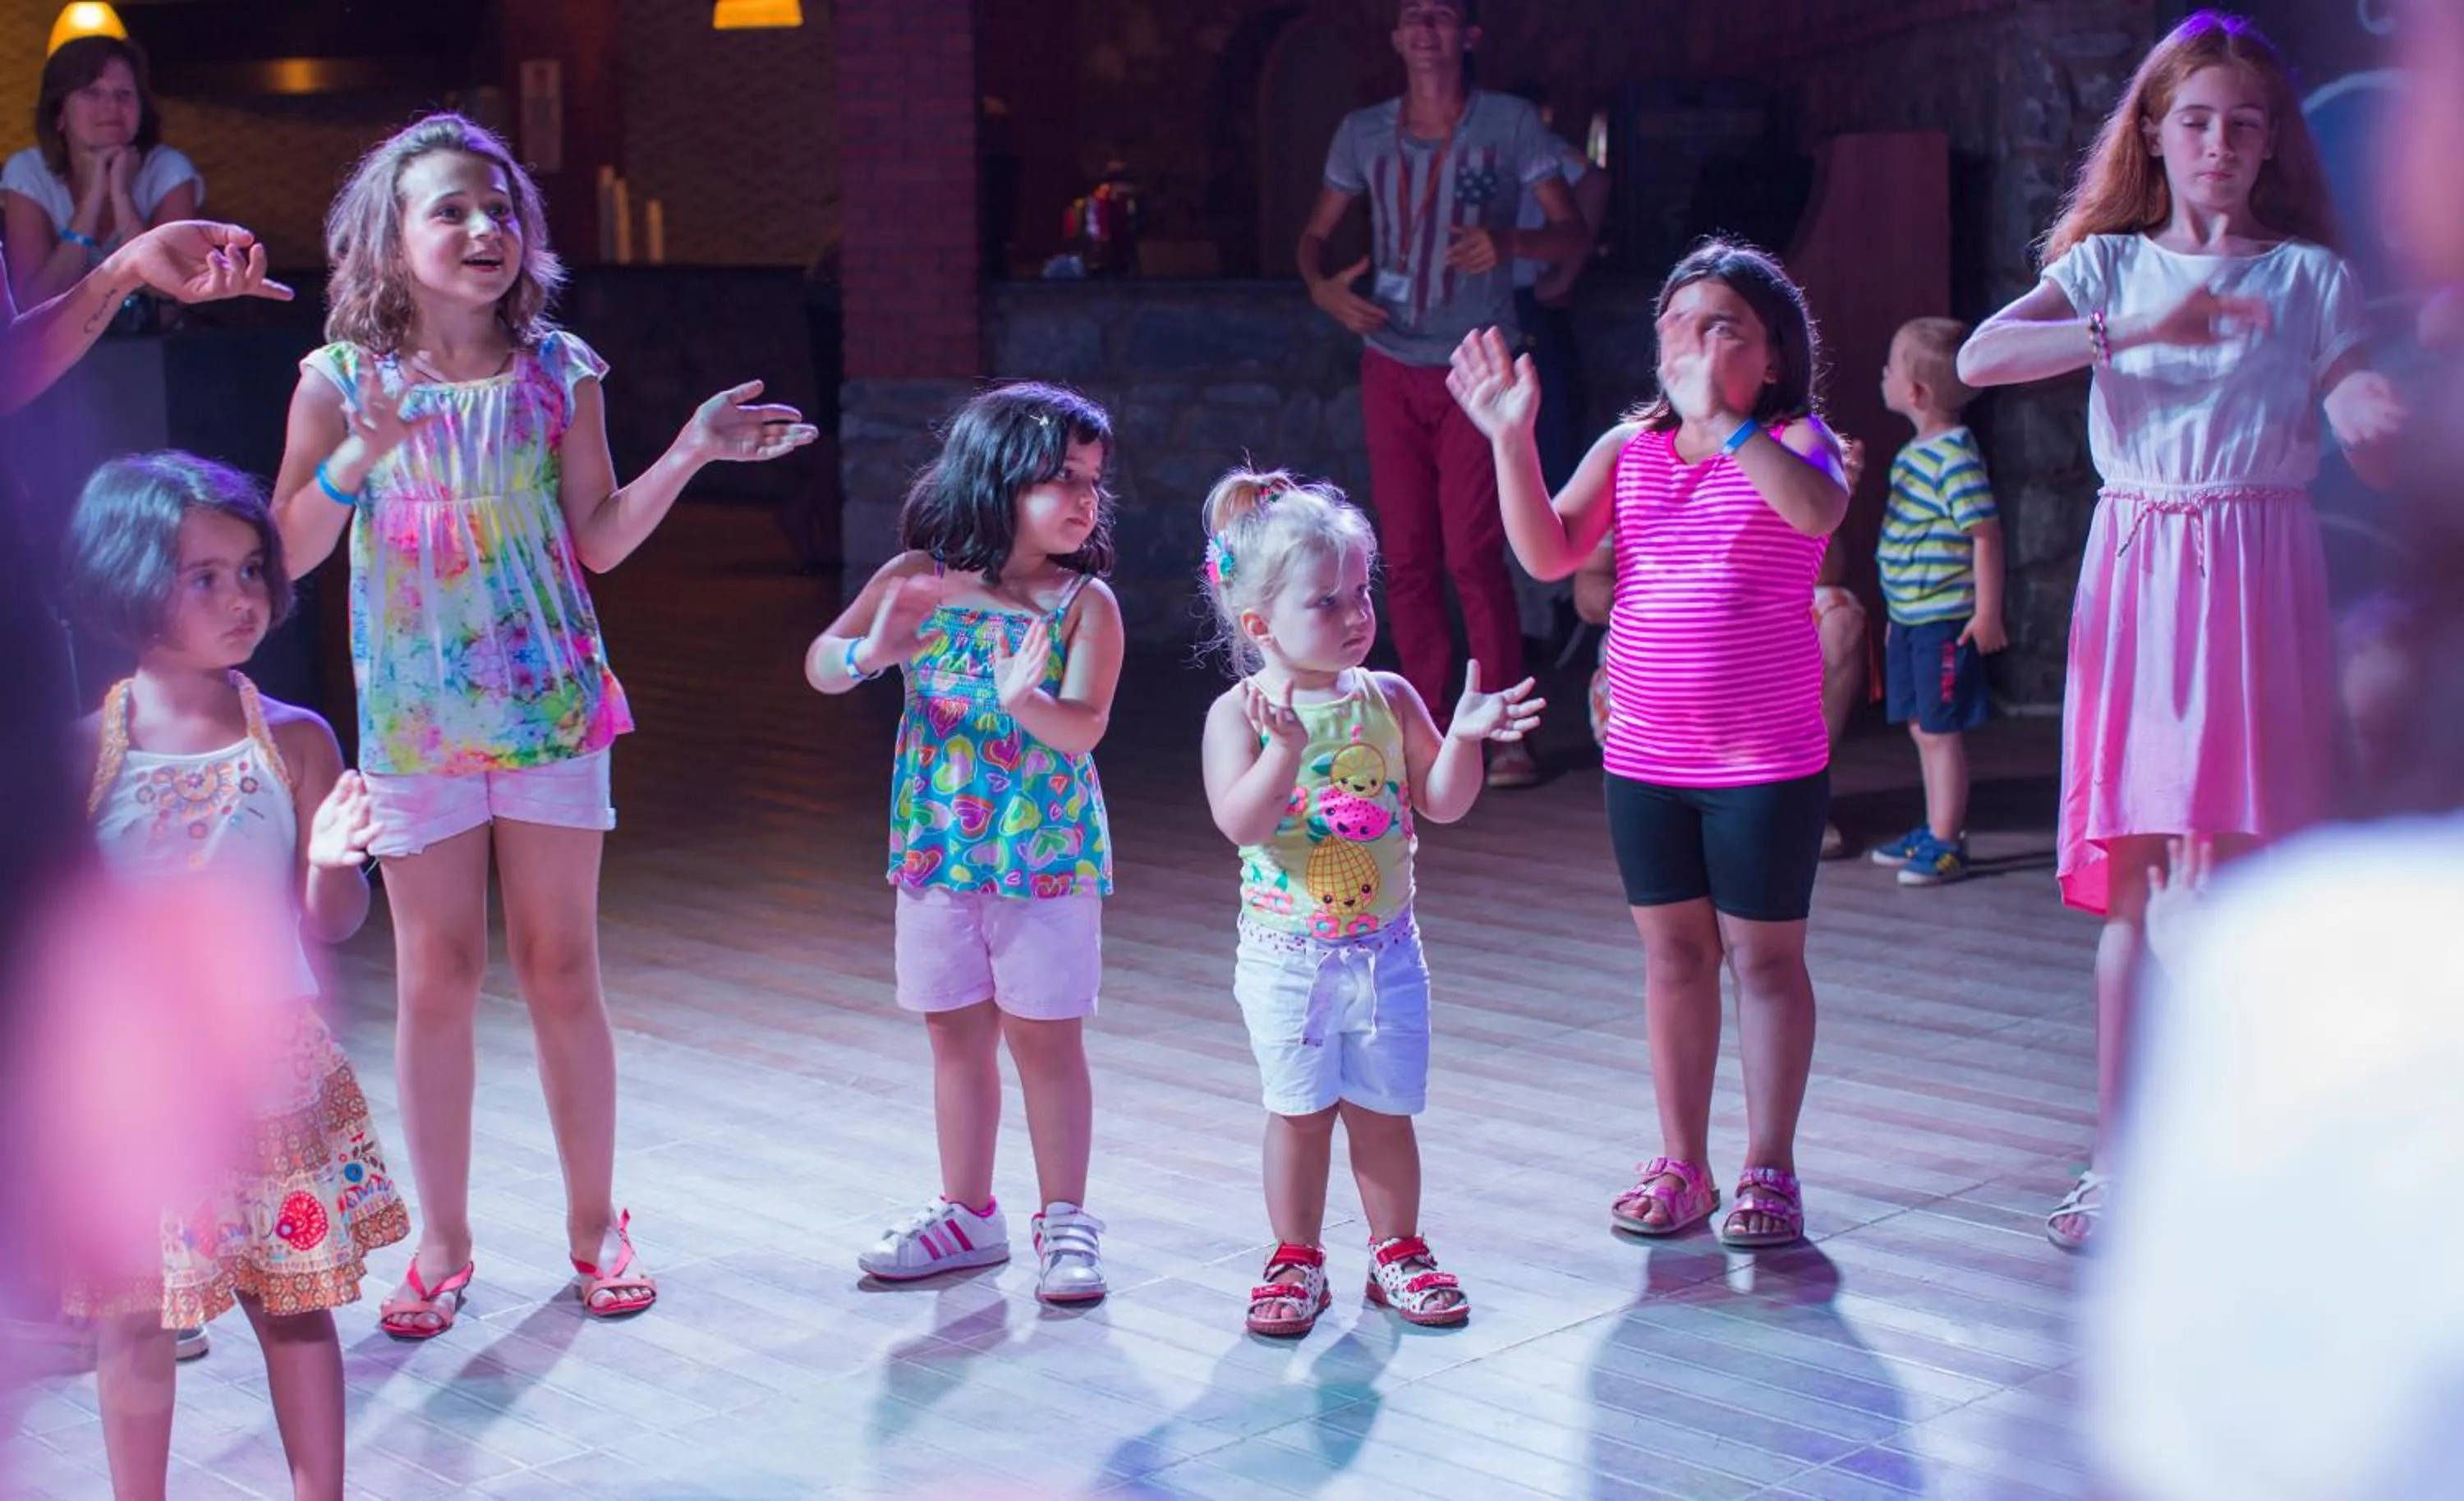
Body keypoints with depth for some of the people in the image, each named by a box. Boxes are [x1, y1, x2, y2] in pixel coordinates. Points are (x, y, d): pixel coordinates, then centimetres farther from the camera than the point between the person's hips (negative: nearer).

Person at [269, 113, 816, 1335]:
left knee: (562, 973, 6)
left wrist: (692, 450, -9)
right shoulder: (342, 381, -4)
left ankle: (595, 1225, 20)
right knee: (435, 980, 6)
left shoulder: (557, 372, -1)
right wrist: (357, 458, -21)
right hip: (412, 718, 0)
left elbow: (601, 540, 2)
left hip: (548, 706, 0)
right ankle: (442, 1243, 17)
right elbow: (286, 550, -5)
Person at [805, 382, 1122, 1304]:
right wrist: (870, 651, -24)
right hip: (938, 849, 3)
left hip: (1045, 856, -3)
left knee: (1045, 1037, 2)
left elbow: (1082, 732, -19)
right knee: (956, 1032, 13)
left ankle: (1065, 1222, 14)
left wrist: (1028, 700, -40)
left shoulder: (1085, 603, -10)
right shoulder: (919, 579, -3)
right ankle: (968, 1214, 26)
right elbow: (819, 667, -3)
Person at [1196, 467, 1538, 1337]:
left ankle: (1398, 1252, 26)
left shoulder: (1389, 701, 0)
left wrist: (1463, 737, -17)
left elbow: (1442, 804, -1)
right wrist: (1284, 751, -37)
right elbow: (1239, 823, -23)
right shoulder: (1240, 713, -10)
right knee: (1299, 1112, 6)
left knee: (1383, 1110, 10)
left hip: (1384, 945, 3)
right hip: (1287, 953, -3)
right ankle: (1297, 1263, 21)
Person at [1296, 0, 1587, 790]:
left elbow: (1576, 237, -5)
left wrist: (1510, 241, -25)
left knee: (1472, 553, -12)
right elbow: (1315, 235, 14)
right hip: (1391, 368, 3)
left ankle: (1506, 732, -2)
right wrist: (1322, 286, -8)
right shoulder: (1363, 132, 6)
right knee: (1406, 560, 3)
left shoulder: (1511, 124, -3)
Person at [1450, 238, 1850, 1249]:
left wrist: (1722, 416, -32)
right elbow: (1549, 553, -5)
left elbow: (1819, 509, -29)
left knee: (1765, 955, 5)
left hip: (1767, 757, -4)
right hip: (1645, 754, 4)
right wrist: (1513, 439, -15)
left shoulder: (1790, 440, -6)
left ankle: (1769, 1168, 15)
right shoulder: (1629, 450, 5)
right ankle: (1680, 1164, 22)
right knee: (1672, 951, 12)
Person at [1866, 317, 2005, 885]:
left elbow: (1985, 534, -20)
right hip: (1910, 619, 9)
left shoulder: (1955, 456, -18)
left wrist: (1988, 613, -21)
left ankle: (1946, 844, 2)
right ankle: (1934, 831, 26)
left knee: (1940, 731, -4)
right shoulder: (1915, 454, 12)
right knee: (1922, 728, 15)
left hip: (1945, 620, -9)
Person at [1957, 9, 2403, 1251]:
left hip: (2260, 572, -1)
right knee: (2134, 879, 2)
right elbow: (1979, 359, -10)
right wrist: (2139, 331, -21)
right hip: (2136, 570, 1)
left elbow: (2374, 447, -1)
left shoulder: (2309, 278, 7)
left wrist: (2399, 411, -24)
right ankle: (2117, 1161, 9)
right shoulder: (2110, 267, 9)